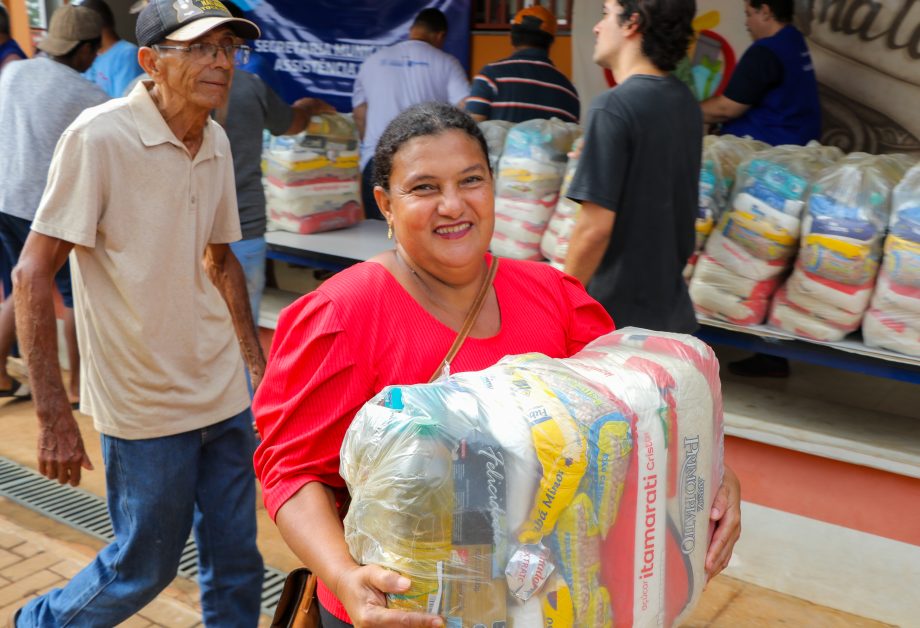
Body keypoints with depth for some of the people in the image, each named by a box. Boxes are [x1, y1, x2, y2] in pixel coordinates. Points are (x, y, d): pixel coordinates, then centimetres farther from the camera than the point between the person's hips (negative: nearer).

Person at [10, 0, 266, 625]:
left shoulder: (216, 141, 4)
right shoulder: (99, 136, -16)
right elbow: (33, 274, -16)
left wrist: (257, 364, 17)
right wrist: (55, 418, -19)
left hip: (225, 394, 6)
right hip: (146, 406, -5)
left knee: (236, 563, 13)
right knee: (145, 568, 10)